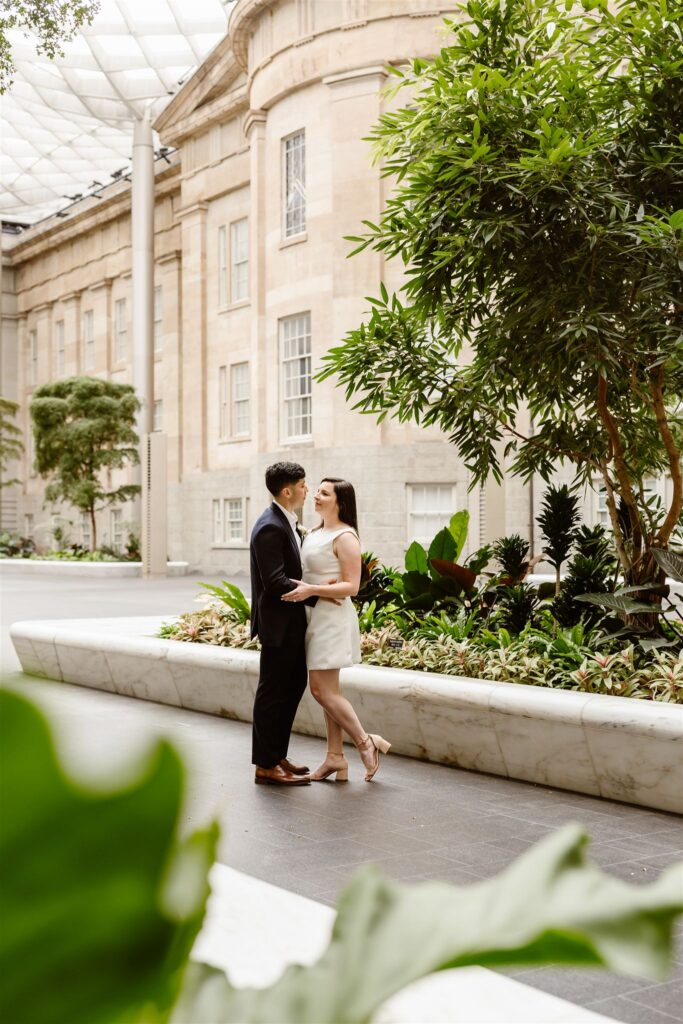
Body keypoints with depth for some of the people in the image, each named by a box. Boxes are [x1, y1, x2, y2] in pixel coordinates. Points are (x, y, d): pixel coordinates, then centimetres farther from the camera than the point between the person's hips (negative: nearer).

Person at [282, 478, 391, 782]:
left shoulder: (345, 537, -13)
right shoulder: (314, 533, 14)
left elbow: (351, 586, -17)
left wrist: (312, 590, -25)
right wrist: (298, 589, 5)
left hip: (332, 618, -9)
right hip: (316, 617, 9)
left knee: (322, 690, -9)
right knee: (329, 690, 10)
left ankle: (366, 741, 3)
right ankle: (335, 758, 15)